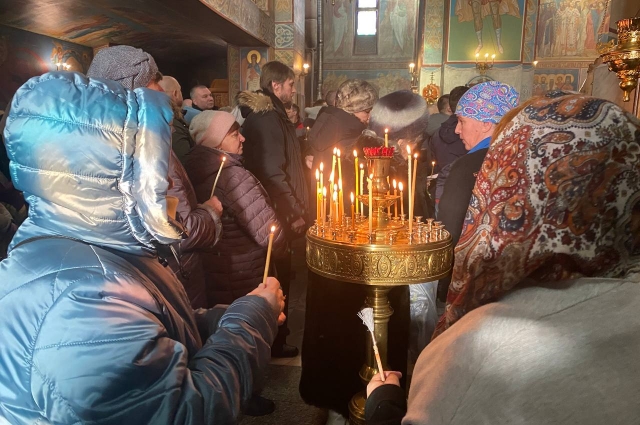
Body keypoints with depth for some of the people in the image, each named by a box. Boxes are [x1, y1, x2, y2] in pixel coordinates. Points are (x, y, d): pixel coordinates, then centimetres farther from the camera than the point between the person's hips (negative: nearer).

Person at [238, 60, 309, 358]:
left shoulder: (266, 114, 15)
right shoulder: (268, 118, -17)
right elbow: (273, 172, -22)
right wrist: (295, 211, -17)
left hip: (272, 210, 10)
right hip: (278, 212, -10)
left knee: (278, 273, 18)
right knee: (278, 276, 1)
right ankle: (274, 341, 16)